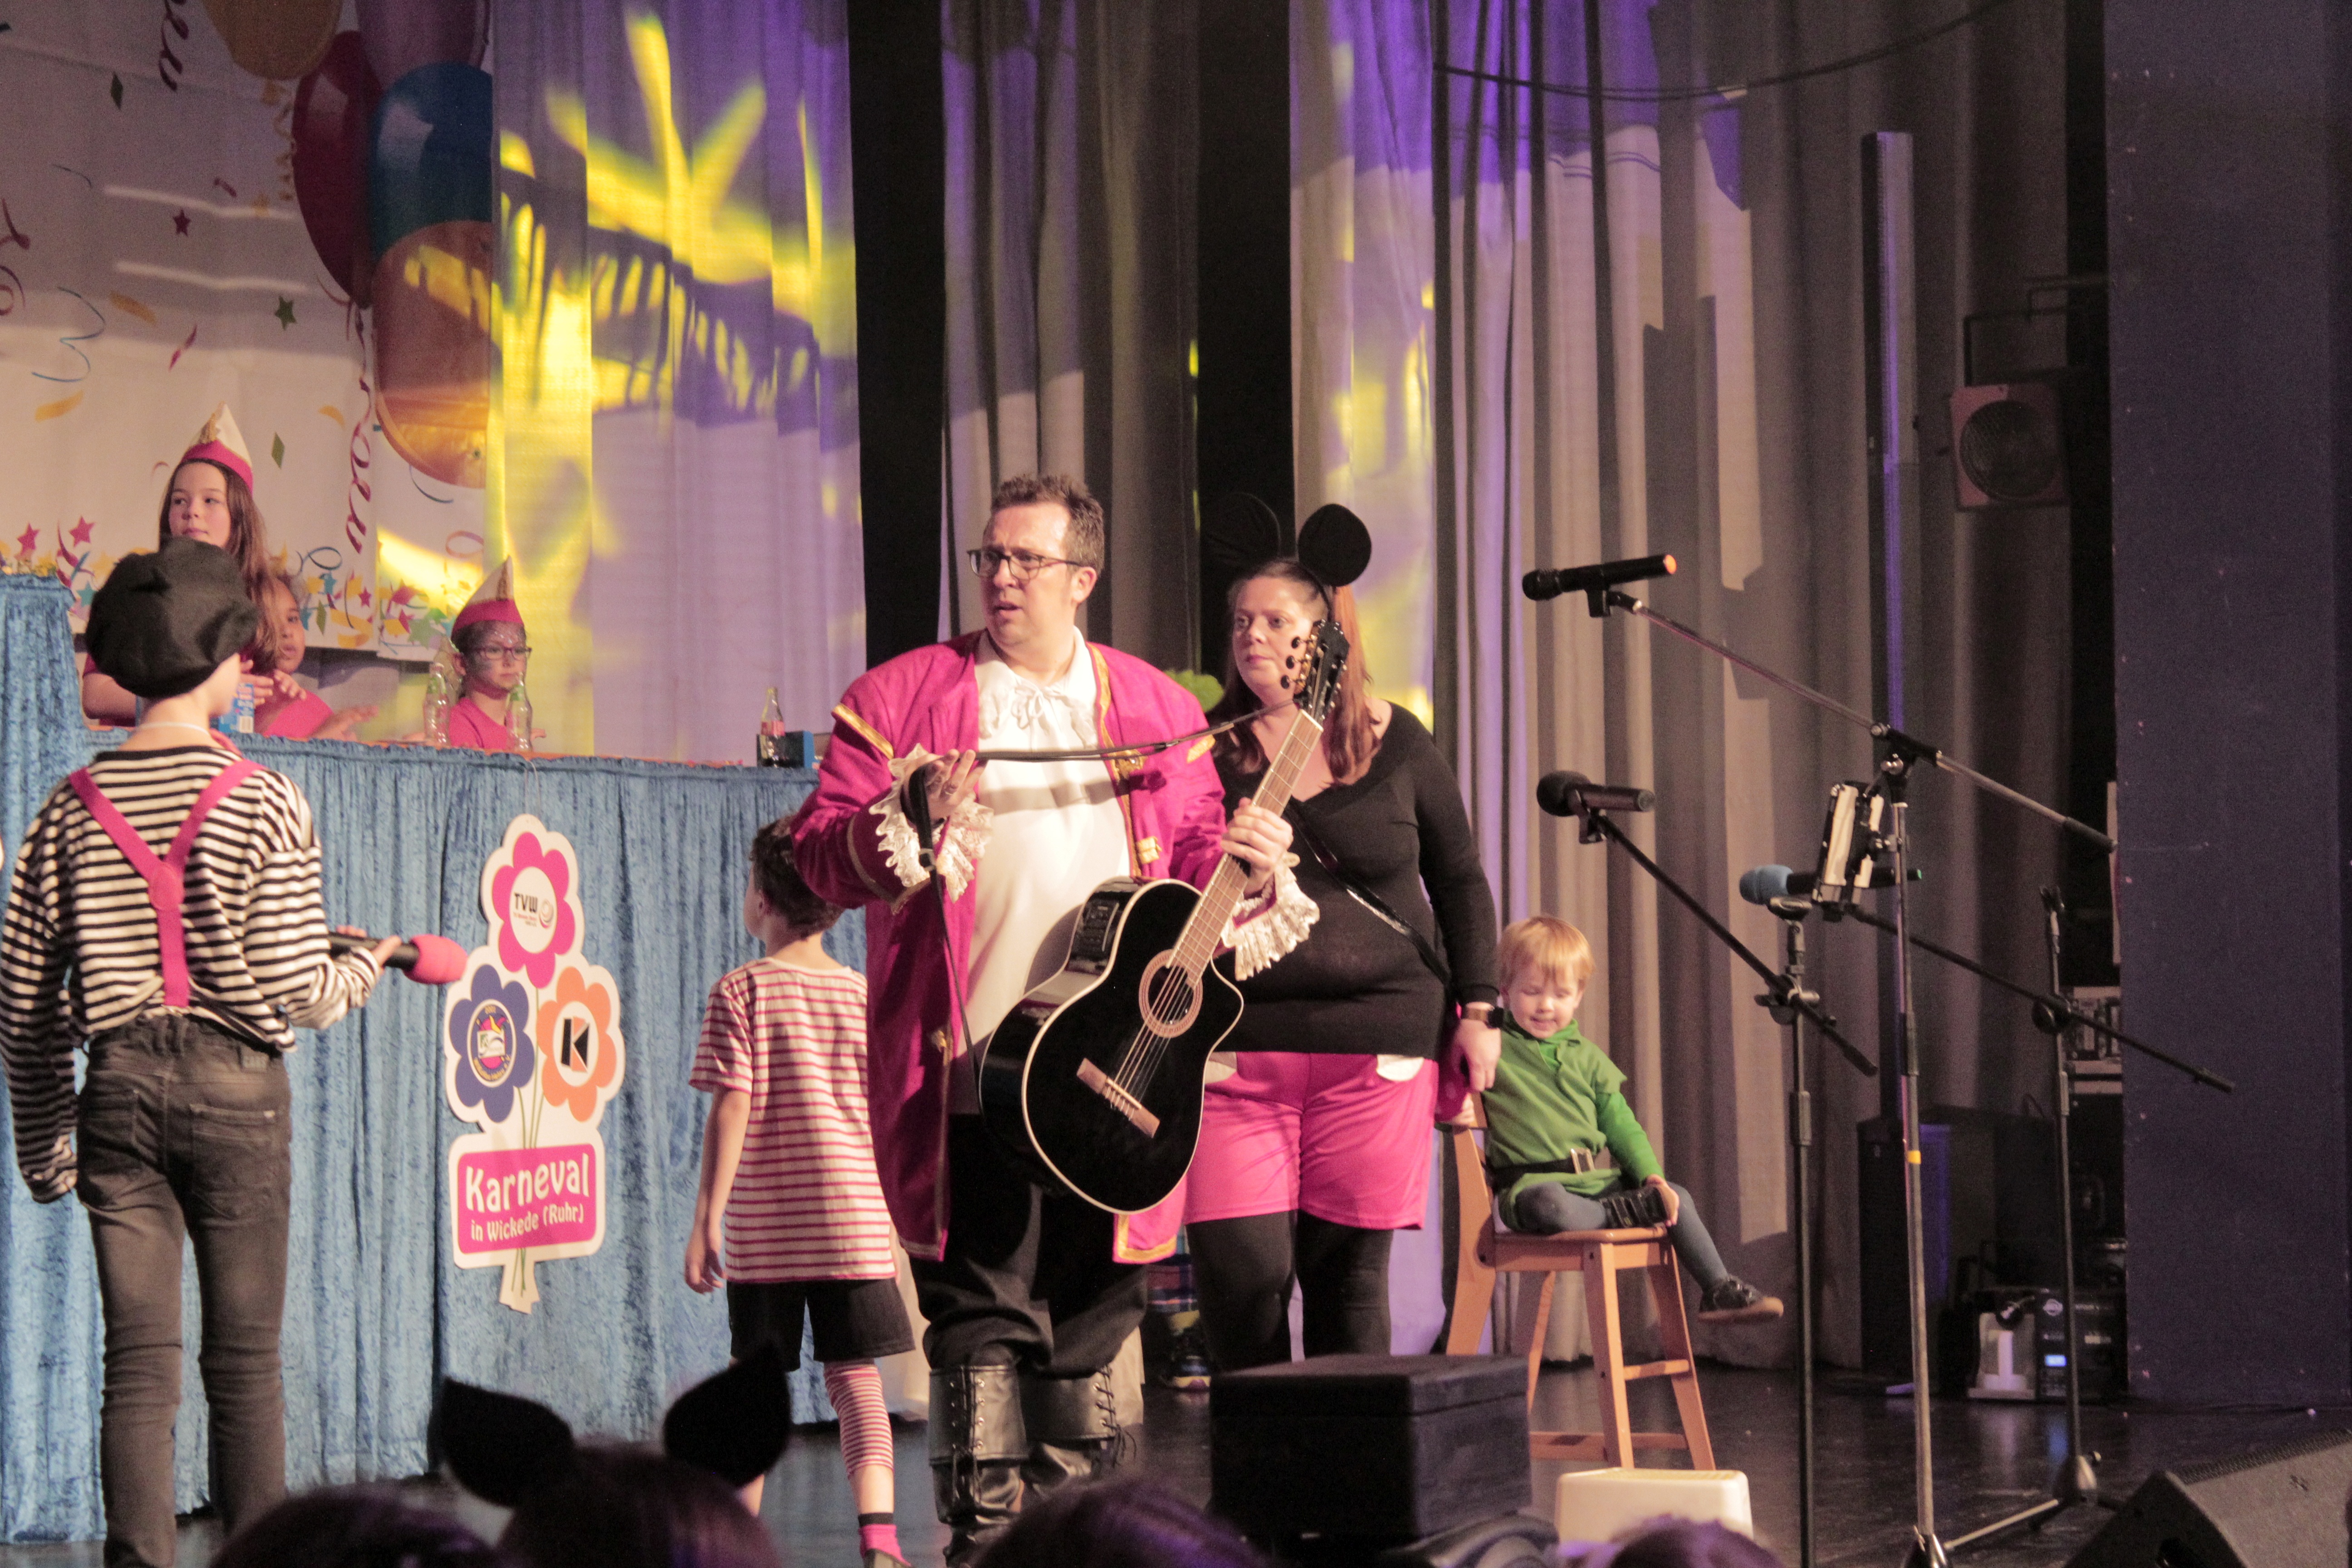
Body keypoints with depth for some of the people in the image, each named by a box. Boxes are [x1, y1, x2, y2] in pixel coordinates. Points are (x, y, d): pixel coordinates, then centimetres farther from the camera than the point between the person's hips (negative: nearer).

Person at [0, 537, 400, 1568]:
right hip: (235, 1090, -3)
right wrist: (363, 969, 12)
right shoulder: (262, 803, -6)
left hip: (119, 1087, 3)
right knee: (245, 1363, 5)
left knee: (137, 1363, 4)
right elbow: (290, 990, -9)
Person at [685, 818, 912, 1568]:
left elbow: (731, 1109, -9)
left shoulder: (741, 991, -4)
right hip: (854, 1220, 2)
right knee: (854, 1375, 1)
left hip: (762, 1226, -2)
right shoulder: (865, 993, 6)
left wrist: (706, 1219, -7)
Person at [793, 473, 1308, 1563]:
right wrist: (910, 825, -18)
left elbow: (1192, 854, 16)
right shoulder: (899, 696, 6)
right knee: (982, 1328, -6)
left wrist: (1245, 862, -6)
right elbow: (817, 852, 1)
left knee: (1091, 1332, 8)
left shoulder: (1155, 707, 15)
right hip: (971, 1073, -3)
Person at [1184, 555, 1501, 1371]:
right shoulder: (1210, 751, 6)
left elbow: (1459, 879, 13)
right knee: (1240, 1270, -10)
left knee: (1349, 1271, 4)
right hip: (1236, 1043, -1)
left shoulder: (1395, 743, 7)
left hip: (1377, 1043, 1)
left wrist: (1476, 1009, 7)